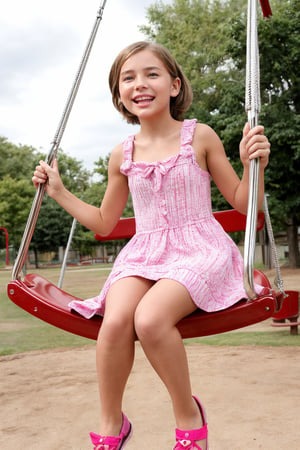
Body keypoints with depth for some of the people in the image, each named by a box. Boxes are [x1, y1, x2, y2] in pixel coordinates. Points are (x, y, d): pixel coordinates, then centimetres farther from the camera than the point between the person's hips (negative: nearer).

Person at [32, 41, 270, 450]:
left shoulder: (199, 137, 2)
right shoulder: (123, 156, 10)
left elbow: (243, 203, 7)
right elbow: (104, 222, 22)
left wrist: (254, 164, -12)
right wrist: (59, 192, 15)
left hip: (197, 250, -3)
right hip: (143, 253, 3)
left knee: (150, 319, -33)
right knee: (115, 321, -29)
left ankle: (189, 416, -6)